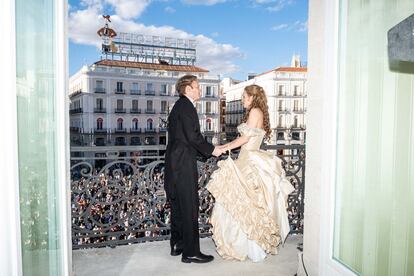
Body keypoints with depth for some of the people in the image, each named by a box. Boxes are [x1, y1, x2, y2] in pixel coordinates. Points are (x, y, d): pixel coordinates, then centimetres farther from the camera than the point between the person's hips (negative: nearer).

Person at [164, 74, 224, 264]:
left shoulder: (178, 106, 18)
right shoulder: (186, 106, -12)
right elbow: (193, 136, -19)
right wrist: (211, 150, -7)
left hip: (175, 162, 10)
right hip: (183, 163, -10)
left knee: (178, 206, 16)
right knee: (189, 207, -4)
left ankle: (177, 244, 27)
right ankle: (190, 252, 5)